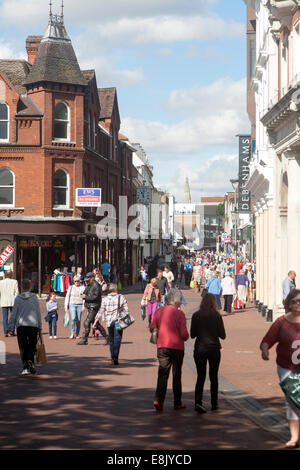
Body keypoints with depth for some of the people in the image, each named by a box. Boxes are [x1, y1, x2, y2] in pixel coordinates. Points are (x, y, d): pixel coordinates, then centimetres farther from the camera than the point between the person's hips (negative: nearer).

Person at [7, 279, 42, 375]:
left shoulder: (18, 298, 0)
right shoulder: (35, 298, 1)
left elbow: (13, 314, 0)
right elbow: (38, 313, 3)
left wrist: (10, 328, 4)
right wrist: (40, 327, 12)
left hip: (21, 325, 0)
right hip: (33, 325, 0)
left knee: (23, 347, 7)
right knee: (32, 346, 11)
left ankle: (25, 367, 1)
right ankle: (30, 361, -14)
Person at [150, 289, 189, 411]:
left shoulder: (159, 312, 1)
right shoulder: (179, 313, -12)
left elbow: (152, 328, 8)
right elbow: (184, 333, -16)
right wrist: (185, 337, 7)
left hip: (162, 346, 3)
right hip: (177, 346, -3)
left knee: (162, 373, 3)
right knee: (177, 375, 9)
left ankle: (158, 400, -14)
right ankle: (177, 403, 16)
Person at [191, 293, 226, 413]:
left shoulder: (196, 316, -3)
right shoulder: (217, 316, -7)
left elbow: (192, 335, 1)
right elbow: (223, 335, -5)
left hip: (199, 349, 1)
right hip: (213, 348, -1)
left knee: (200, 376, 3)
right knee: (214, 377, 13)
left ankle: (198, 402, -15)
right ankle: (214, 403, 19)